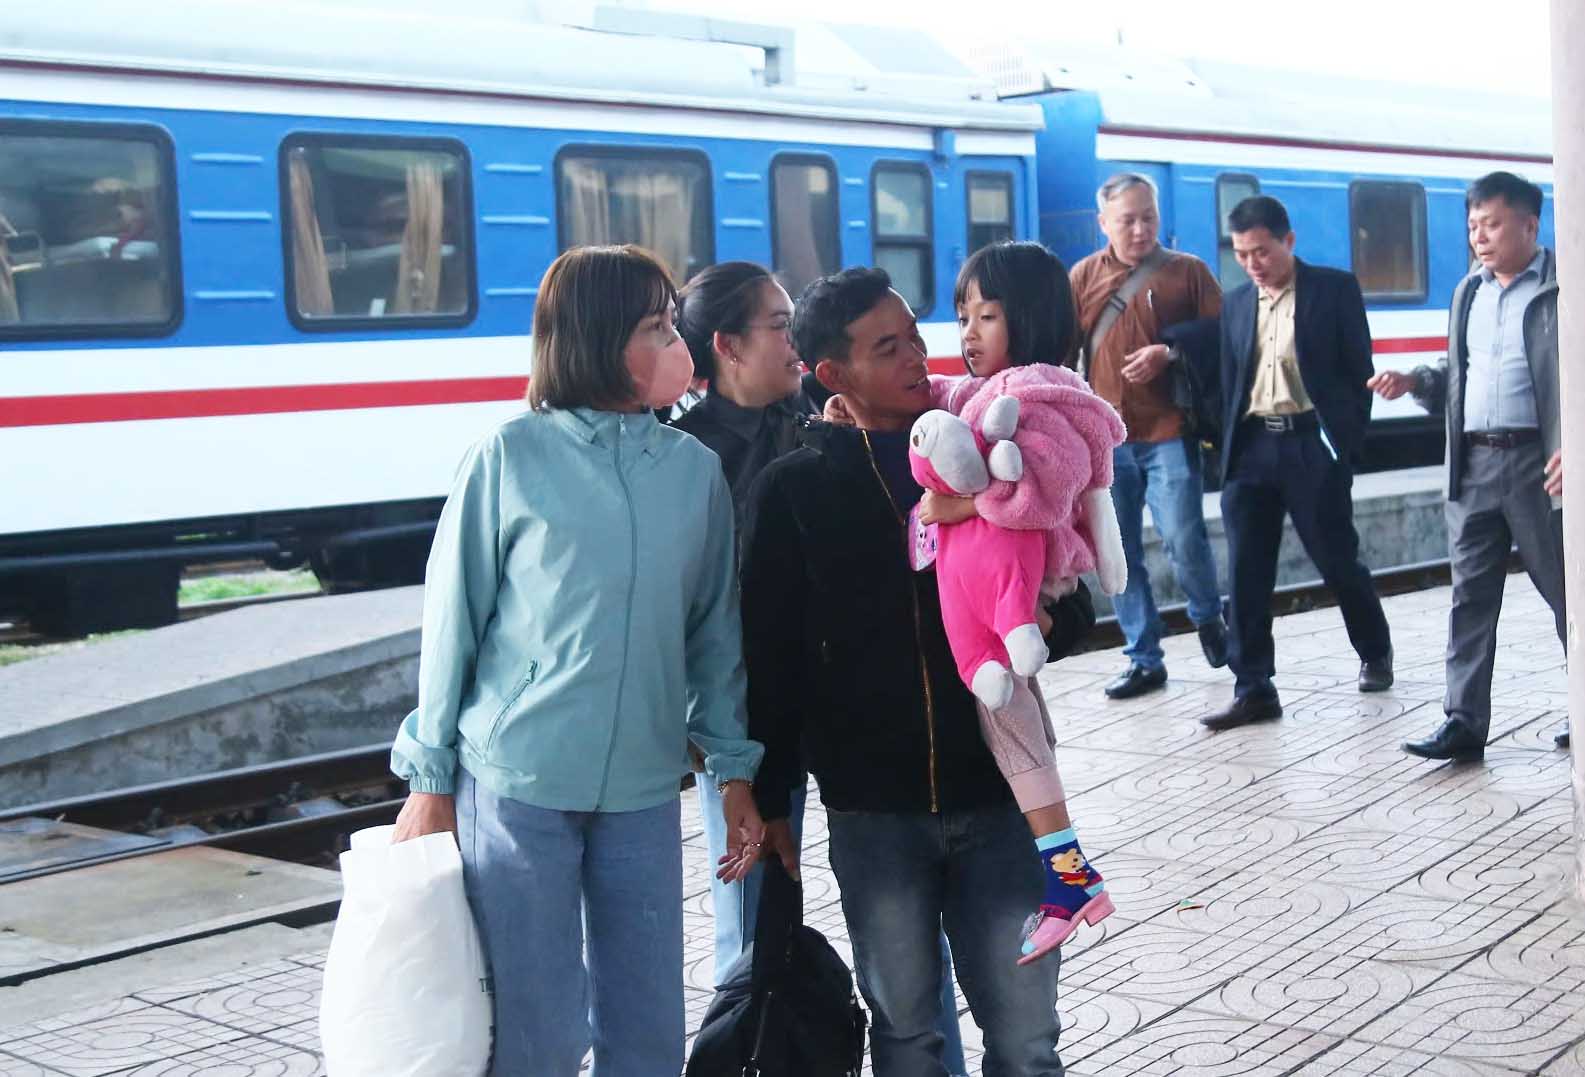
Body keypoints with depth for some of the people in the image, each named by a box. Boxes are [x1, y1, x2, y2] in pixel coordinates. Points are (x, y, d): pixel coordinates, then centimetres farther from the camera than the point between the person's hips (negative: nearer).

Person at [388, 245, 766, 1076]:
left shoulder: (697, 470, 6)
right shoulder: (512, 456, -4)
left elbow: (715, 634, 11)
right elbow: (451, 623, 0)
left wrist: (734, 772, 8)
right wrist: (431, 782, 0)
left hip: (643, 792, 4)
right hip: (515, 785, -3)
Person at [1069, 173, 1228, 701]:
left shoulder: (1187, 271, 4)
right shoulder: (1084, 276, 10)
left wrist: (1168, 354, -15)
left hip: (1169, 432, -3)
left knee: (1183, 541, -8)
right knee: (1120, 554, 5)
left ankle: (1208, 619, 23)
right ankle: (1143, 660, 16)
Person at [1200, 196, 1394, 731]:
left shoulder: (1335, 288, 1)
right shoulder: (1235, 304, 13)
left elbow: (1358, 368, 0)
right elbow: (1228, 380, 15)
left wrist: (1348, 440, -6)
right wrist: (1227, 450, 5)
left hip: (1311, 443, -4)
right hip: (1250, 446, 4)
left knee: (1337, 560, 6)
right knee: (1247, 574, -1)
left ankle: (1375, 653, 32)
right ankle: (1253, 689, 3)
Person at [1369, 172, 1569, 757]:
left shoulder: (1561, 287, -5)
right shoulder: (1468, 292, 15)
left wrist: (1573, 447, -20)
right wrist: (1413, 381, 4)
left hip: (1540, 462, -6)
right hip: (1473, 463, 6)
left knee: (1563, 590, 6)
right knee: (1470, 597, 3)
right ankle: (1464, 723, 5)